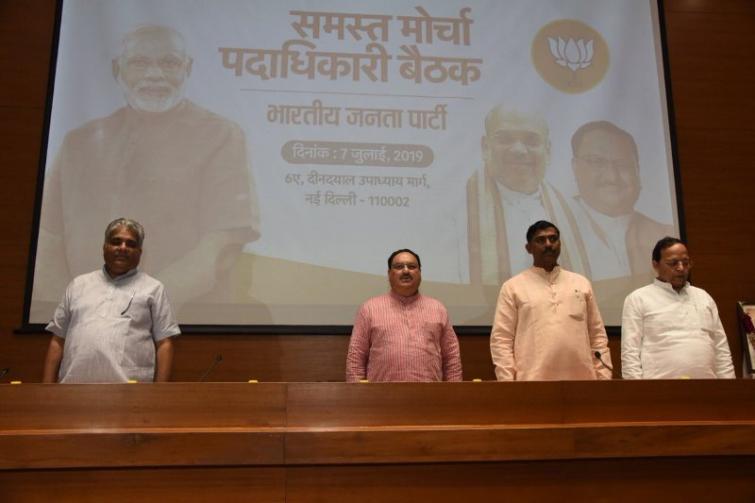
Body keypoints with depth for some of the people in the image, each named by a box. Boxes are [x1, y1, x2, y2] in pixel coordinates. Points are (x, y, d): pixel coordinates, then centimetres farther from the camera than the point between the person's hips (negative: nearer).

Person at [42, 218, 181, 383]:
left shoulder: (153, 289, 9)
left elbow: (164, 343, 4)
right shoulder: (78, 285, 18)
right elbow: (58, 340, 17)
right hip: (74, 387, 3)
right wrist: (47, 388, 10)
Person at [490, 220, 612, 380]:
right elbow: (501, 339, -1)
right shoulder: (513, 287, 3)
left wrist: (604, 377, 5)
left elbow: (597, 335, 13)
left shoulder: (581, 283, 13)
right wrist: (507, 383, -9)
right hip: (533, 382, -3)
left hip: (581, 380, 3)